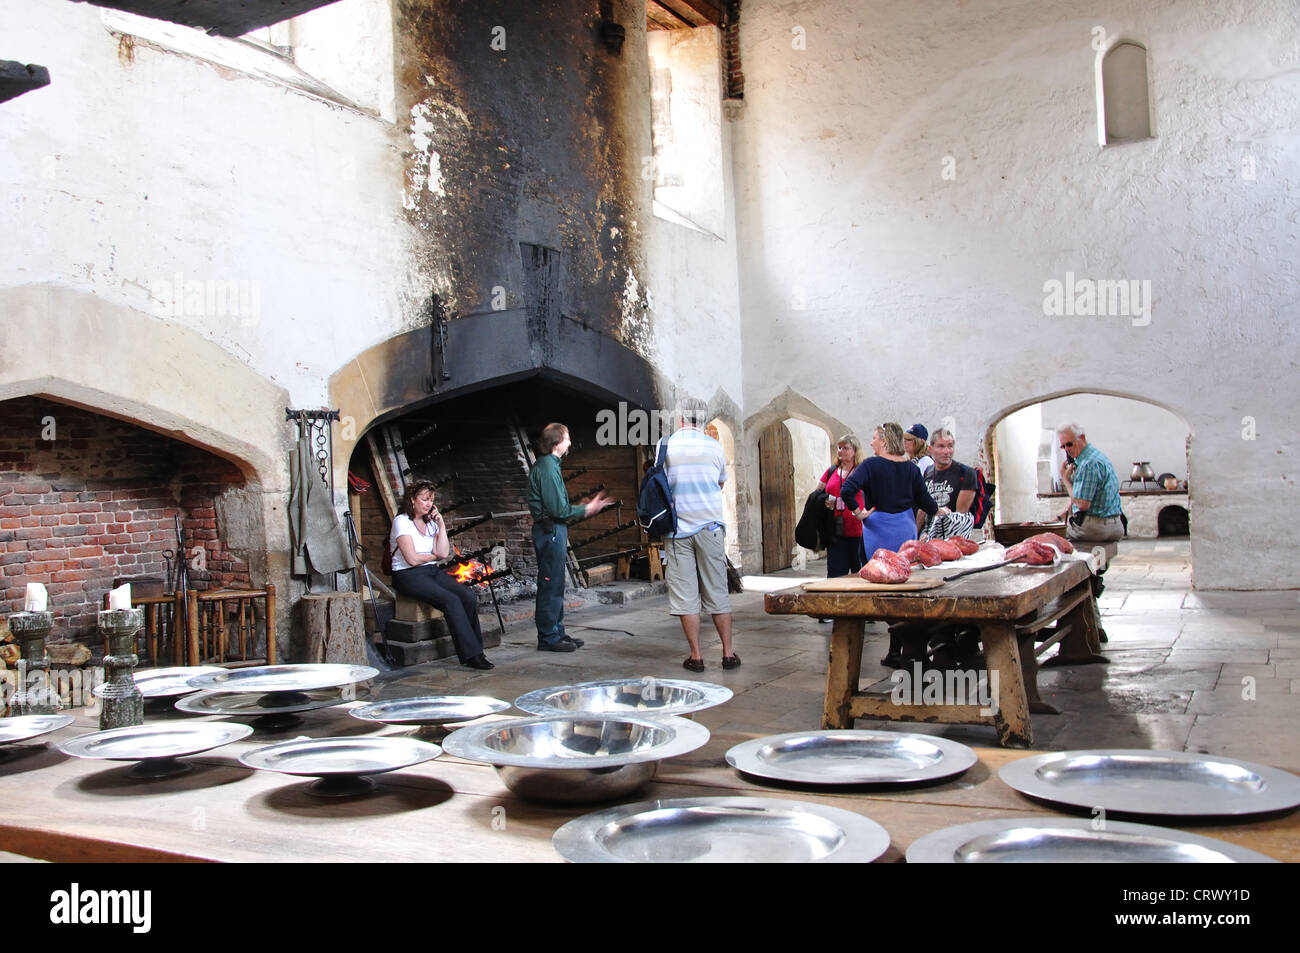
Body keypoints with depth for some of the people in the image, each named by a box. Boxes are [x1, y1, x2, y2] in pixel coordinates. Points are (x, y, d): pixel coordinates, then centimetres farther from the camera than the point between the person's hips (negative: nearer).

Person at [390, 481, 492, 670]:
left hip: (433, 572, 7)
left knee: (469, 596, -20)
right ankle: (470, 654, -27)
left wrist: (441, 524, 0)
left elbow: (444, 553, 2)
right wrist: (434, 556, 3)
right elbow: (412, 559, -14)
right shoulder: (402, 521, -5)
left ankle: (475, 649, -16)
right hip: (408, 576, -7)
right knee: (451, 601, -29)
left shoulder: (430, 522, 16)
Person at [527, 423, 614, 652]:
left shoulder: (547, 465, 16)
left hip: (552, 531, 11)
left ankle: (557, 634, 21)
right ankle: (548, 638, 0)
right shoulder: (548, 467, -16)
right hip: (550, 530, -11)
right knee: (550, 585, -5)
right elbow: (558, 509, -19)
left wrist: (582, 507, 16)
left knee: (555, 586, 14)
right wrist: (587, 510, -8)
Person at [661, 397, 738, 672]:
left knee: (685, 596, 2)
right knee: (717, 593, 8)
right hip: (710, 528, 1)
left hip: (677, 529, -1)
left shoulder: (665, 445, -1)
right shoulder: (714, 446, 2)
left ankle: (696, 656, 3)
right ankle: (728, 652, 11)